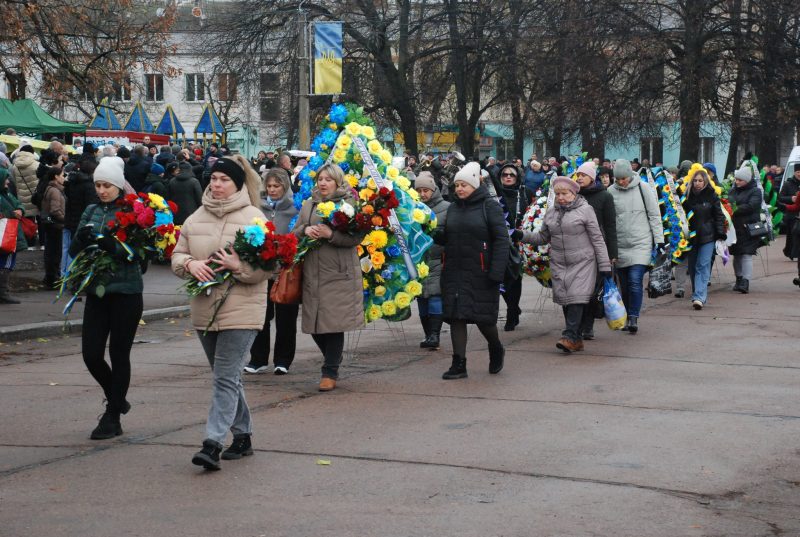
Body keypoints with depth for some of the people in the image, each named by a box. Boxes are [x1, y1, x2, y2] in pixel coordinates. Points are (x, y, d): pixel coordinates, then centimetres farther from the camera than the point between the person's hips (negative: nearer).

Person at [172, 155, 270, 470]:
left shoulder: (253, 218, -6)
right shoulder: (196, 218, 10)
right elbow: (177, 256, 11)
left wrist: (237, 267, -23)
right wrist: (191, 264, -10)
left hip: (241, 310, -6)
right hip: (205, 308, 6)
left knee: (226, 378, -11)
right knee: (227, 376, 16)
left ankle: (213, 443, -15)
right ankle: (243, 436, 28)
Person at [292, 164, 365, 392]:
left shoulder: (348, 203, 0)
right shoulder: (308, 204, 17)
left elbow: (357, 237, -8)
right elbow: (294, 234, 16)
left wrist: (331, 234, -19)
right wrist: (304, 230, -5)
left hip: (338, 274, -5)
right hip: (312, 272, 5)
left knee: (334, 323, -6)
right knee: (314, 323, 5)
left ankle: (330, 372, 2)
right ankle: (333, 359, 27)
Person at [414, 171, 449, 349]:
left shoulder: (446, 208, -2)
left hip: (437, 261, -5)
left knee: (435, 296, -13)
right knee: (422, 298, 8)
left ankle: (434, 335, -15)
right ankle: (428, 335, 17)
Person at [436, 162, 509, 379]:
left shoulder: (489, 206, -6)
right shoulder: (453, 208, 12)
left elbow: (501, 240, -10)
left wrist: (496, 272, -17)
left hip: (481, 272, -5)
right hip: (454, 272, 5)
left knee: (483, 316, 2)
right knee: (456, 316, 1)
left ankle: (496, 350, 30)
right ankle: (459, 363, 6)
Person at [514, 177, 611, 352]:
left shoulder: (585, 210, -2)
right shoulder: (551, 213, 13)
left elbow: (597, 239, -2)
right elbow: (542, 237, 19)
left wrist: (604, 265, -5)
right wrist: (522, 235, 4)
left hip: (582, 263, -5)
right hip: (559, 265, 5)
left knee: (577, 297, -15)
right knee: (565, 299, 3)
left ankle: (570, 336, -16)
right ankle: (577, 339, 10)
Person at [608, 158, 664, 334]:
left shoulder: (643, 188, -1)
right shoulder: (611, 191, 3)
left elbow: (654, 215, 3)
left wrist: (659, 239, 0)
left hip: (641, 243, -3)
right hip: (620, 245, 3)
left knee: (635, 280, -15)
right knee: (624, 284, 8)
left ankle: (634, 318, -10)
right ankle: (626, 318, 19)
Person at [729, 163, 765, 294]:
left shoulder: (755, 191, -3)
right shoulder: (733, 190, 16)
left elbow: (751, 206, -17)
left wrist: (735, 210, -19)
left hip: (748, 228, -6)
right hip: (734, 228, 6)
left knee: (746, 255, -13)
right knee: (736, 255, 11)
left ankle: (745, 283, -19)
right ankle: (739, 279, 23)